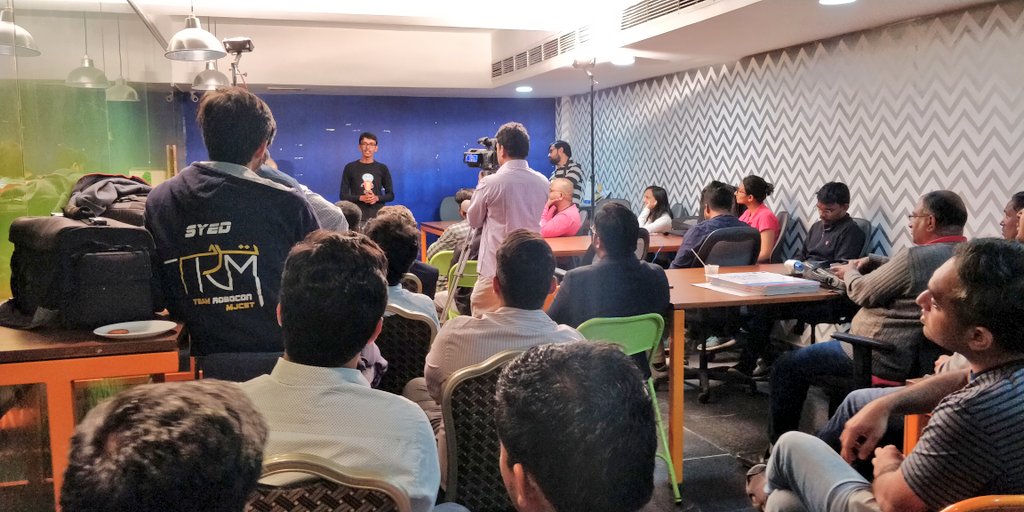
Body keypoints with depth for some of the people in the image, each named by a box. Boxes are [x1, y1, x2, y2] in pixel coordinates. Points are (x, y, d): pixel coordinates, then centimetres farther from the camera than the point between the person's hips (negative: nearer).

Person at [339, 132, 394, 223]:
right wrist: (360, 198, -11)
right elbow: (343, 195, 6)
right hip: (357, 216, -1)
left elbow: (391, 195, 12)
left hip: (378, 216, 1)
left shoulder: (382, 168, 11)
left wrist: (377, 198, -8)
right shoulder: (350, 168, 7)